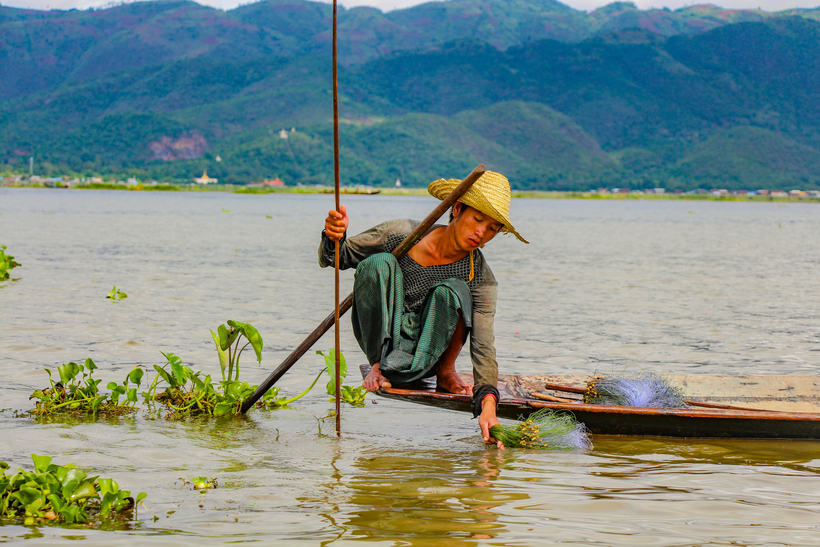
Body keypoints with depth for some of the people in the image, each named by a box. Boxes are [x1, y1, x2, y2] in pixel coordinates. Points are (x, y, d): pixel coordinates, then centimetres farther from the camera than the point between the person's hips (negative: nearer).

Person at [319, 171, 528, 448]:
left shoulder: (481, 279, -15)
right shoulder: (403, 234, -14)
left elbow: (483, 346, -25)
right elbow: (335, 259, -3)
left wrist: (488, 406, -42)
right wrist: (334, 237, -29)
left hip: (427, 351, -1)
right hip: (381, 338, 1)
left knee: (453, 291, -30)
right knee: (378, 264, -25)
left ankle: (445, 371, -5)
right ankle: (379, 364, -15)